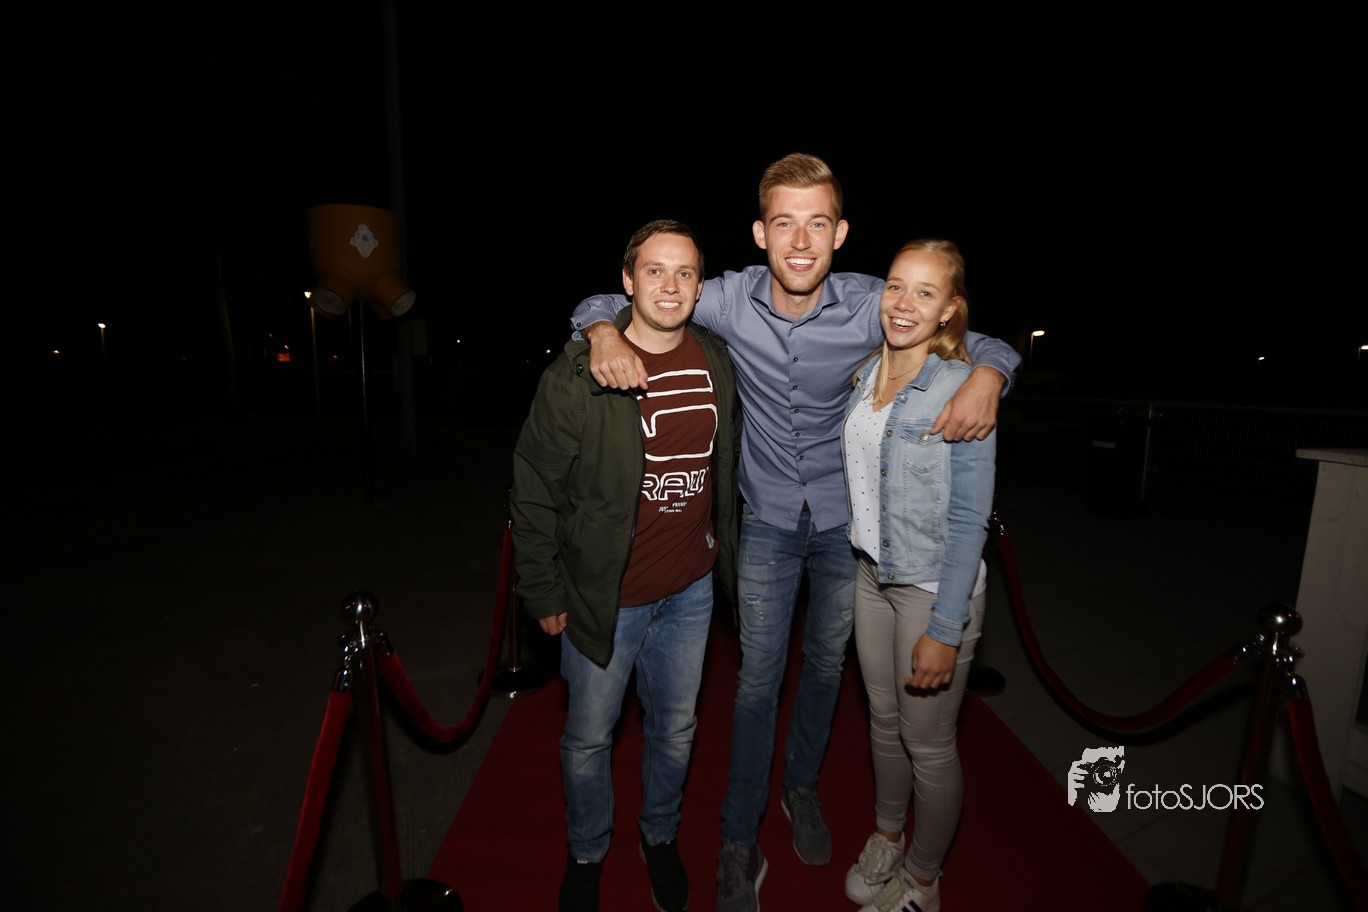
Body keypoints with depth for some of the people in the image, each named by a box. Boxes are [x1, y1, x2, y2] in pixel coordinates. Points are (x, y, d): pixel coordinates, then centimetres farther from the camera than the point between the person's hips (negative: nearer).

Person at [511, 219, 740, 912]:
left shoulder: (716, 362, 0)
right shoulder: (577, 373, -15)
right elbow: (533, 489, -10)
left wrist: (724, 551, 14)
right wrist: (544, 592, -7)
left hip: (691, 589, 4)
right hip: (605, 594, -3)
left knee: (675, 729, 21)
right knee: (589, 737, 16)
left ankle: (660, 835, 50)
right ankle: (586, 854, 46)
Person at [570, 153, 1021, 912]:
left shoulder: (870, 304, -16)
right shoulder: (732, 299, -15)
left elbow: (984, 344, -5)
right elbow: (607, 300, -6)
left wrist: (986, 377, -29)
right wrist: (606, 334, -30)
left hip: (848, 520, 1)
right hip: (769, 522, -1)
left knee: (826, 664, 19)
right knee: (758, 678, 7)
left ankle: (801, 786, 47)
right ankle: (740, 843, 28)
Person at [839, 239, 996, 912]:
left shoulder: (962, 390, -18)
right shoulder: (865, 375, 2)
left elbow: (970, 520, -18)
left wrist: (945, 630, -18)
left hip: (934, 589, -6)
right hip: (872, 576, 6)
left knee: (927, 744, 11)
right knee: (883, 719, 22)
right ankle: (887, 838, 47)